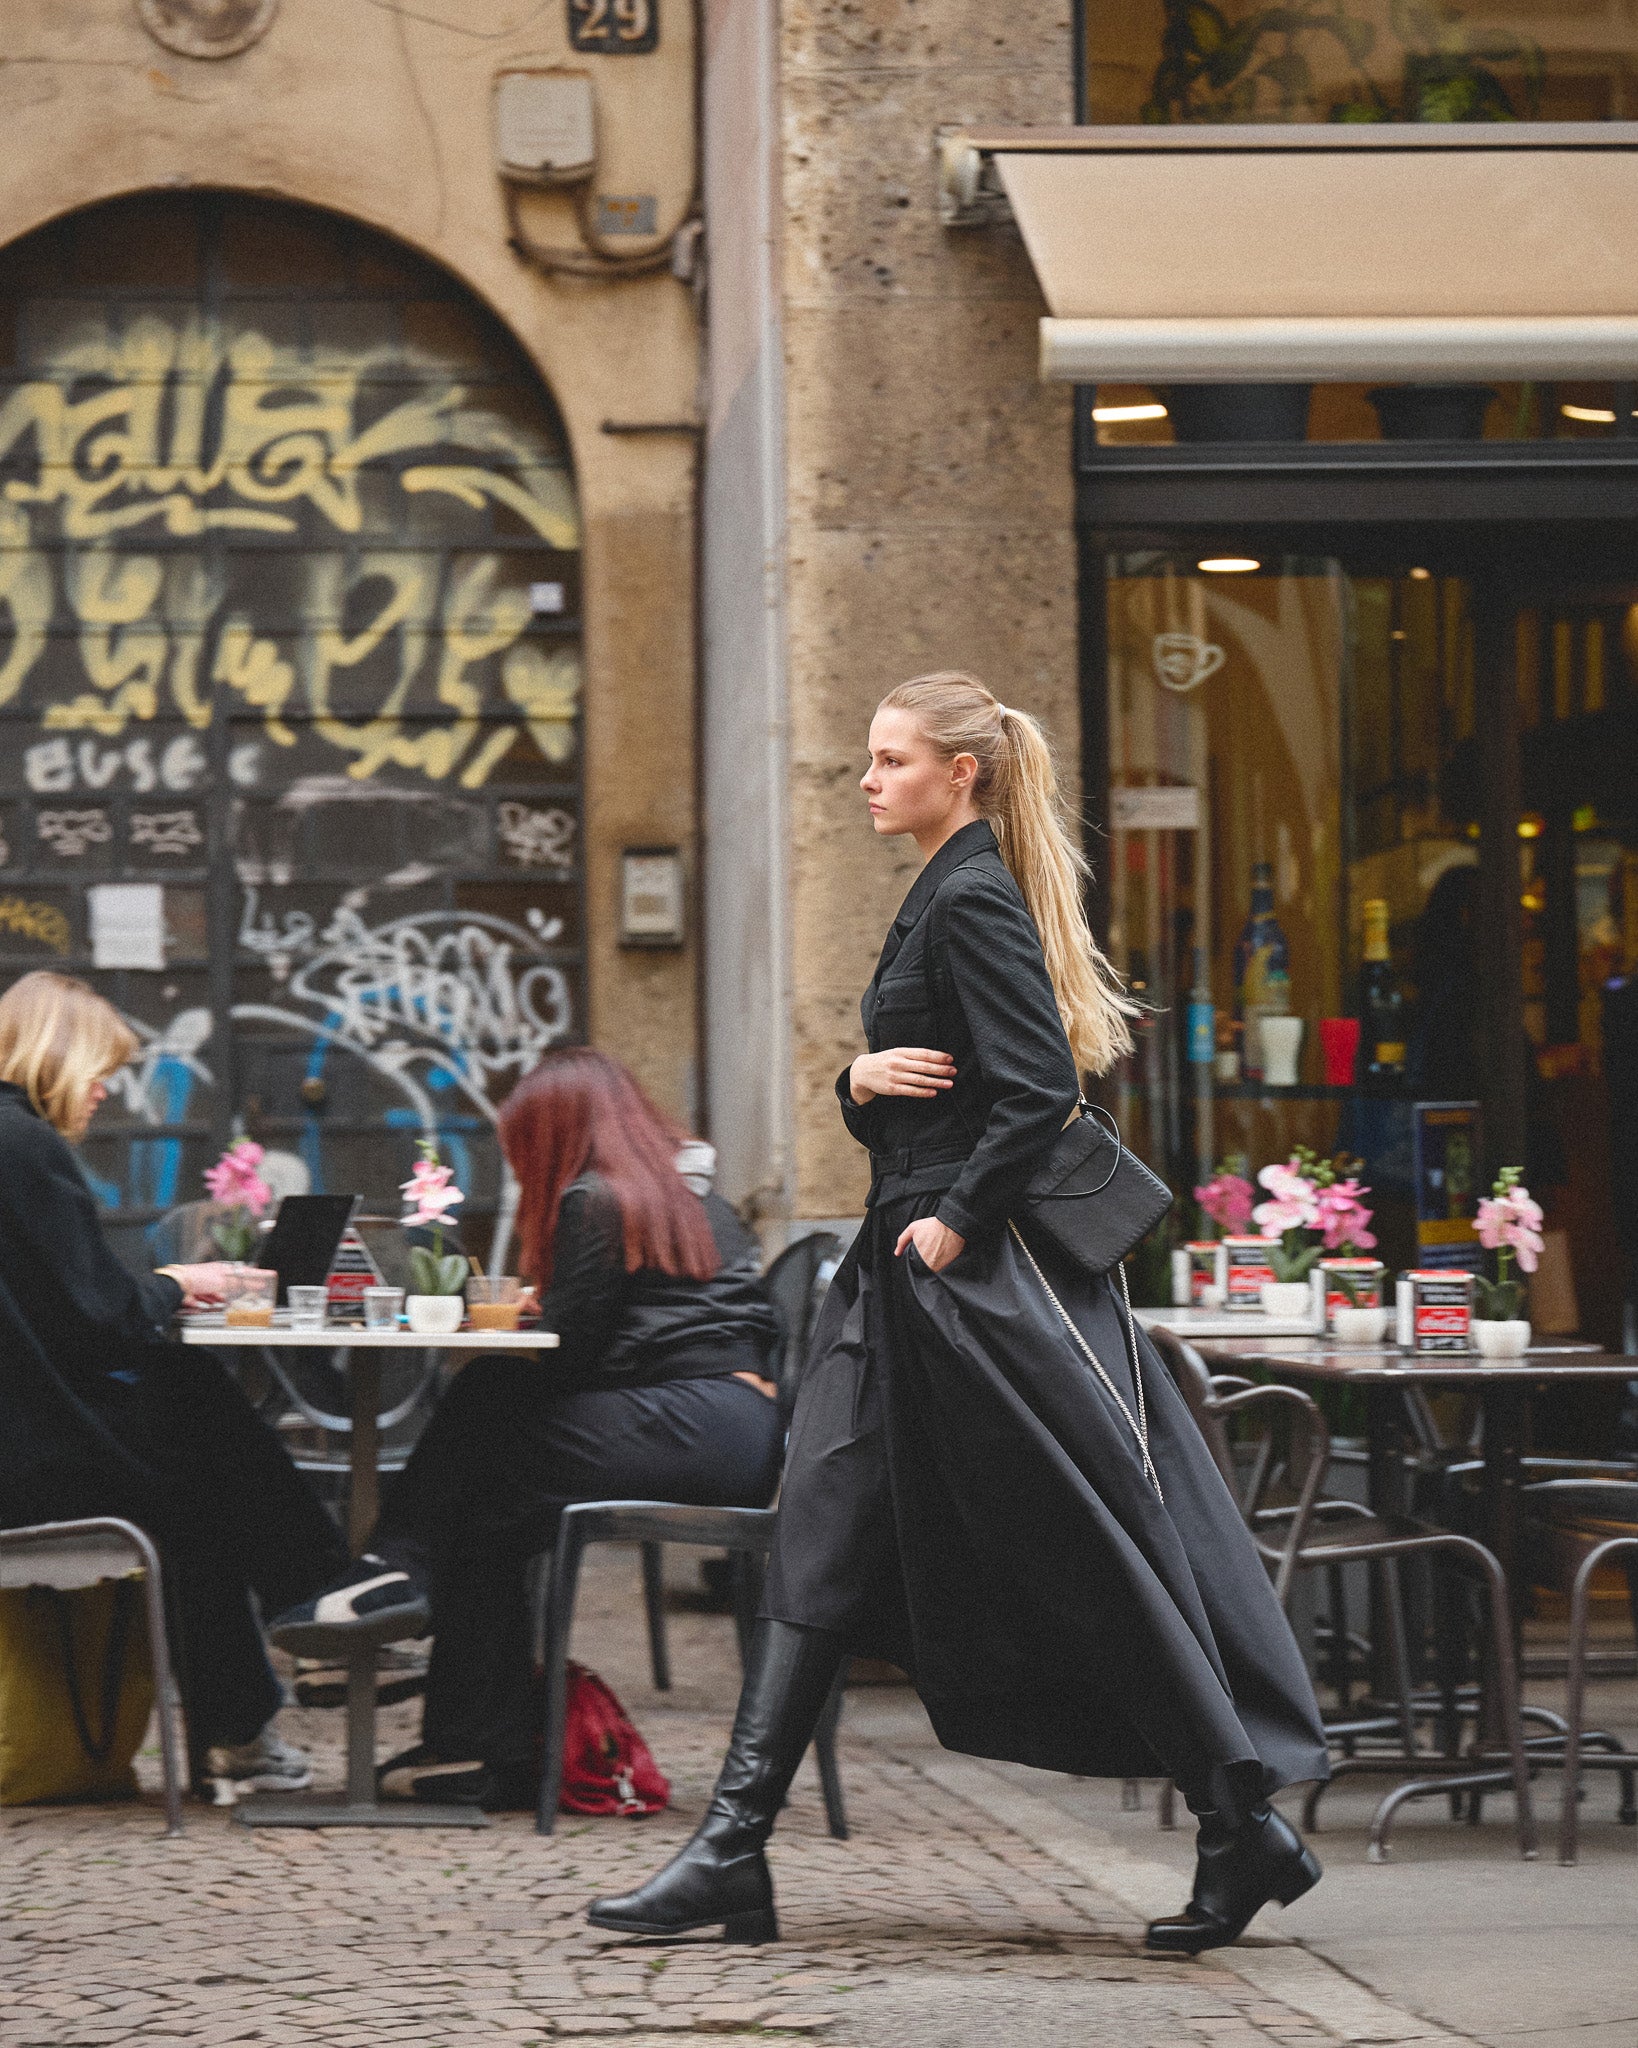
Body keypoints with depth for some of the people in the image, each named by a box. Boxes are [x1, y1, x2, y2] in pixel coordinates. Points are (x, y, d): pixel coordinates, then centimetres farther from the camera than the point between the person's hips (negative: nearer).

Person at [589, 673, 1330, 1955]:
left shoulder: (975, 902, -13)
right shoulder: (942, 897, 17)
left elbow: (1038, 1091, -21)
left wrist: (955, 1222, -18)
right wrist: (863, 1079, -2)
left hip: (984, 1274, -10)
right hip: (910, 1274, 10)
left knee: (1096, 1561, -3)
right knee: (823, 1551, 4)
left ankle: (1245, 1832, 6)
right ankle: (735, 1848, 3)